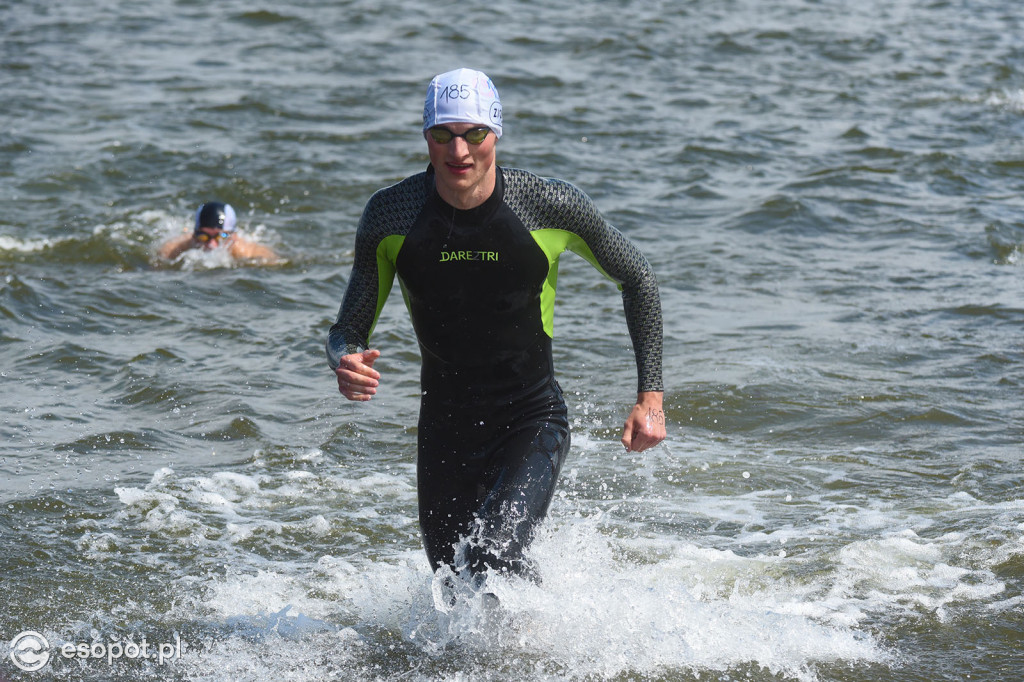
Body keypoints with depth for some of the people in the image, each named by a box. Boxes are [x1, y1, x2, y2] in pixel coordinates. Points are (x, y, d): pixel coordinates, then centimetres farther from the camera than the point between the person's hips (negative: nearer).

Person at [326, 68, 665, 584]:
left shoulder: (553, 207, -14)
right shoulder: (390, 216, -10)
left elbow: (637, 278, 3)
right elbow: (348, 330, -2)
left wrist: (650, 396, -3)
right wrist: (345, 362, -27)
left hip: (532, 422, -3)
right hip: (444, 429, 3)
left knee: (492, 556, -26)